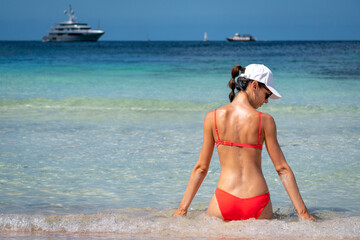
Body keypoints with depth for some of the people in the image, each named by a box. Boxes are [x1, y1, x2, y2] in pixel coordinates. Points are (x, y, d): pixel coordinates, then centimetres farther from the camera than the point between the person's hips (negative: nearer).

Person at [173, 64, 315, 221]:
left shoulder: (213, 117, 3)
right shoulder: (265, 120, -2)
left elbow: (201, 168, 7)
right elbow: (282, 168, 0)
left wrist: (182, 209, 15)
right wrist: (303, 212, 4)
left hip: (224, 202, 1)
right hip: (257, 204, -1)